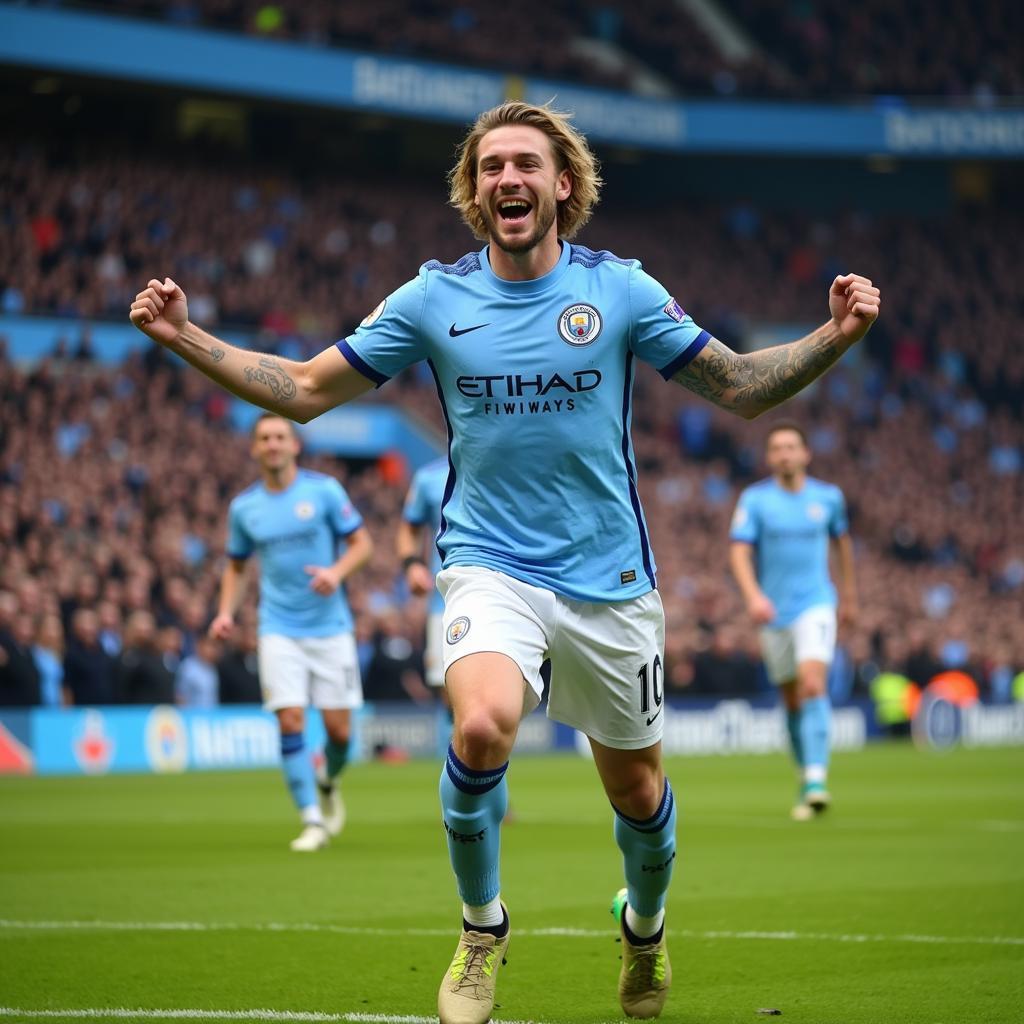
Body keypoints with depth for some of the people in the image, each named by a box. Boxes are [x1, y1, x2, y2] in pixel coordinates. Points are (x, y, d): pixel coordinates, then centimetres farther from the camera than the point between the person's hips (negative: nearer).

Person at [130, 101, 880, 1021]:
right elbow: (304, 391, 5)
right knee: (482, 726, -29)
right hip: (490, 566, -1)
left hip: (609, 576, 1)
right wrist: (187, 339, -6)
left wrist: (836, 335, -12)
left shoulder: (621, 290, -2)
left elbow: (740, 387, 3)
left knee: (635, 783, 10)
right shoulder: (433, 299, -1)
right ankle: (481, 930, -3)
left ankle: (645, 929, 43)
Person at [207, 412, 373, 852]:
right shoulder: (243, 507, 4)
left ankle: (328, 782, 33)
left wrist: (337, 571, -19)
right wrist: (226, 612, 1)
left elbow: (362, 542, 1)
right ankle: (312, 820, -5)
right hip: (279, 630, 1)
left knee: (339, 728, 0)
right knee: (290, 721, -13)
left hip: (330, 625, -1)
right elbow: (236, 566, 16)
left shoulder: (323, 490, -3)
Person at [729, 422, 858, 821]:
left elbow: (842, 540, 19)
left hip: (816, 605, -1)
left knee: (813, 686, -20)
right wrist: (753, 595, -27)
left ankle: (816, 781, -26)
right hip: (773, 611, 1)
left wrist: (849, 596, 25)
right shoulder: (755, 499, -2)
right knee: (792, 700, 8)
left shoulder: (828, 496, 3)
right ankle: (806, 776, 25)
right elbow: (739, 551, -11)